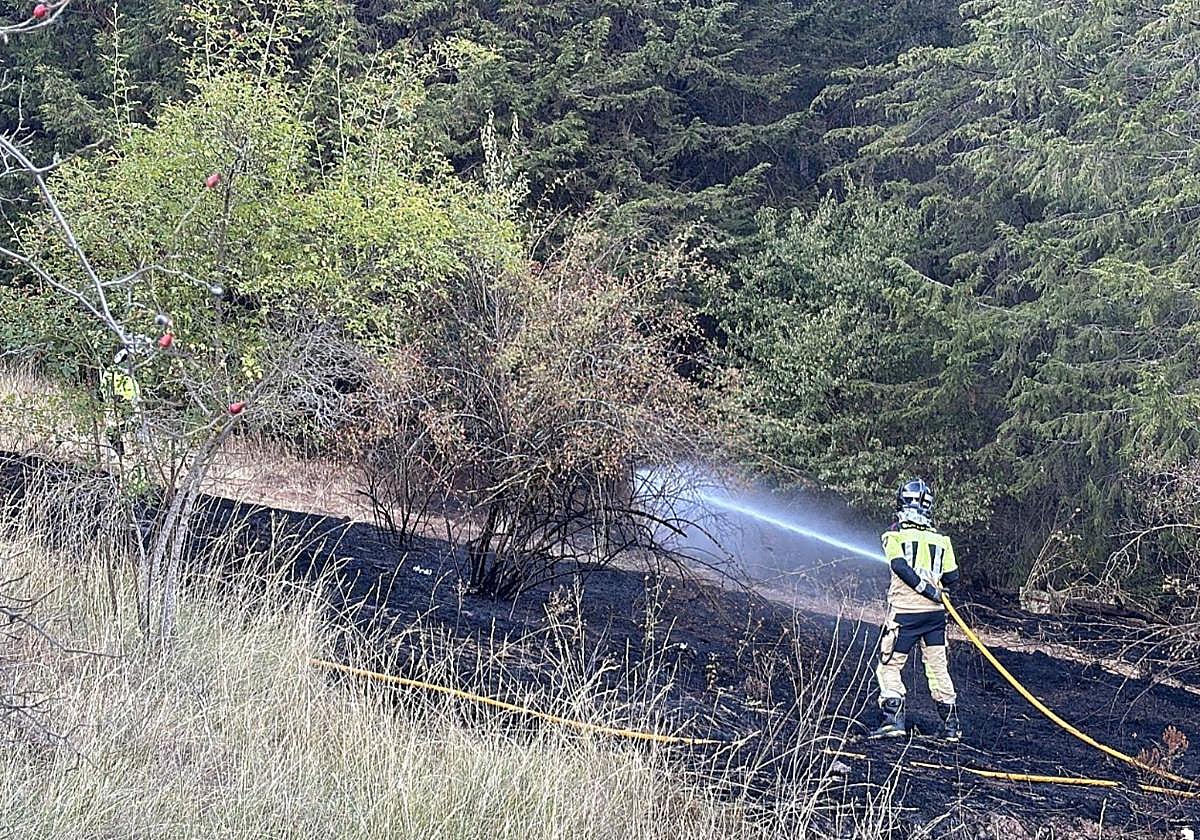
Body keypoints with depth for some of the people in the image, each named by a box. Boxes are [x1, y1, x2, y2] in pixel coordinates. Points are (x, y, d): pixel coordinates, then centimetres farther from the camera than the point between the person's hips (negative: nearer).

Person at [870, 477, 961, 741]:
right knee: (938, 669, 12)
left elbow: (900, 565, -19)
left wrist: (926, 588, -15)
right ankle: (951, 725, 15)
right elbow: (952, 577, 6)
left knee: (889, 667, 6)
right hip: (935, 613, 4)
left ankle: (892, 719, -6)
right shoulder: (940, 539, 7)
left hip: (904, 613, -3)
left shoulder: (894, 535, -2)